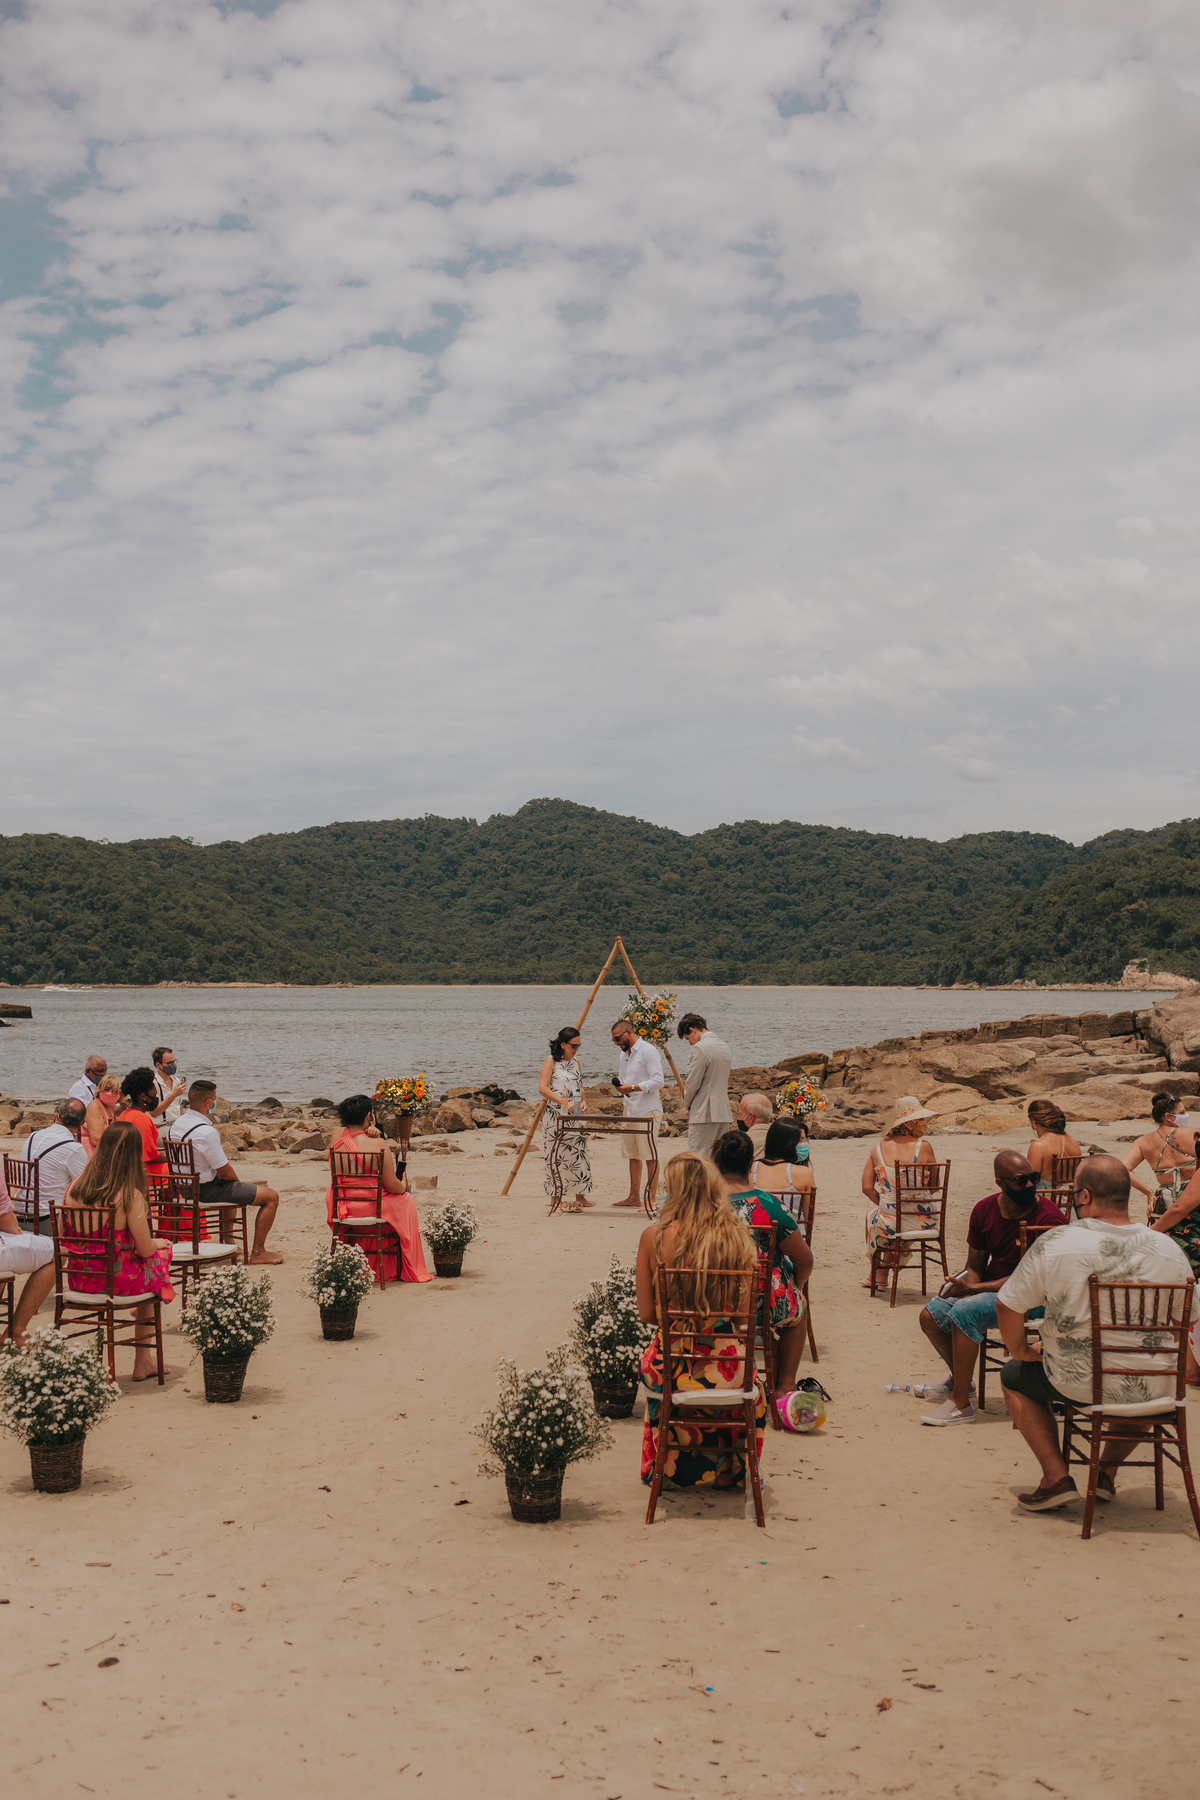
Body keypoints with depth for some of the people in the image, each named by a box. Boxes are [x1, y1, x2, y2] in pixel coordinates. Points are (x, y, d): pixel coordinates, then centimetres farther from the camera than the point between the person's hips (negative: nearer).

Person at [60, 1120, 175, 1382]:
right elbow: (145, 1249, -14)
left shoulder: (75, 1187, -5)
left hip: (79, 1279, 6)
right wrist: (158, 1243, 10)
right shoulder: (130, 1196, -20)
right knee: (163, 1254, 24)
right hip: (117, 1281, -6)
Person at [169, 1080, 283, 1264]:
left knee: (230, 1186, 41)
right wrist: (237, 1181, 0)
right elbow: (225, 1172, -20)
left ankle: (227, 1241, 46)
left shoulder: (176, 1124, 1)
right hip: (207, 1190, -10)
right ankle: (257, 1252, 1)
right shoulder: (207, 1133, -27)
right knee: (271, 1197, -6)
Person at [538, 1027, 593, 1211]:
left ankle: (580, 1196, 13)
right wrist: (564, 1102, -22)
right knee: (557, 1155, -5)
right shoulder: (551, 1062, -8)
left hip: (575, 1116, 7)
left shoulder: (575, 1061, 13)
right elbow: (542, 1088, -16)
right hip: (556, 1116, -7)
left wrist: (583, 1101, 3)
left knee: (578, 1153, 6)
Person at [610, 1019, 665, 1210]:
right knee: (633, 1156, 10)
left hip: (647, 1111, -9)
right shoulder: (624, 1053, 18)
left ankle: (651, 1199, -6)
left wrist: (633, 1088, -23)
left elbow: (658, 1081, -17)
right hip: (630, 1111, 9)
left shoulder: (648, 1051, -10)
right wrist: (618, 1089, 5)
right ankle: (634, 1197, 16)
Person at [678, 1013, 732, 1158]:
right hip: (724, 1113, 9)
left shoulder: (700, 1048, -14)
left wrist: (687, 1104, 5)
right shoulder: (725, 1047, 14)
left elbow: (693, 1084, -13)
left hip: (704, 1114, -9)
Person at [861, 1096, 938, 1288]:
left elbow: (867, 1188, -3)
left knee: (872, 1211, 37)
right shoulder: (924, 1146, -10)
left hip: (889, 1226, 0)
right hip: (923, 1224, 0)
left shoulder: (880, 1147, -4)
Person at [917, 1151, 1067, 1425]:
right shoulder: (984, 1209, -1)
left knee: (964, 1312, -29)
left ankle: (961, 1404, -21)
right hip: (989, 1286, 7)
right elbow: (975, 1266, 8)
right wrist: (966, 1287, -15)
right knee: (930, 1315, -2)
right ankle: (960, 1378, 27)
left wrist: (973, 1289, -23)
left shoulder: (1048, 1217, -21)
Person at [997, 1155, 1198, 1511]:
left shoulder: (1053, 1244, -15)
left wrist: (1020, 1350, 11)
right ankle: (1107, 1471, 31)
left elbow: (1008, 1307, -7)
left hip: (1079, 1386, -3)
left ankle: (1056, 1477, 13)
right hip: (1152, 1393, 3)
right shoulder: (1169, 1249, -7)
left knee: (1014, 1376, 27)